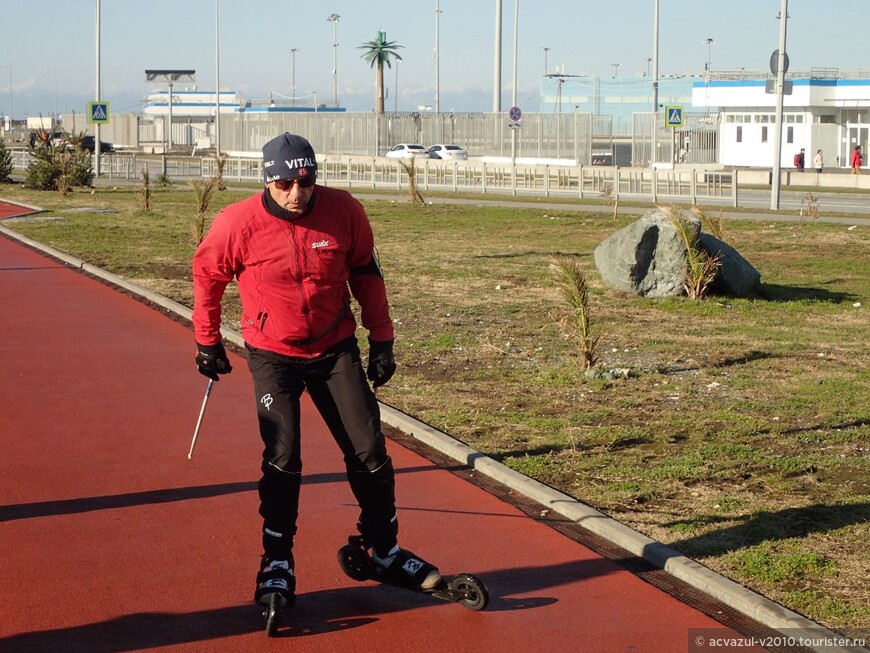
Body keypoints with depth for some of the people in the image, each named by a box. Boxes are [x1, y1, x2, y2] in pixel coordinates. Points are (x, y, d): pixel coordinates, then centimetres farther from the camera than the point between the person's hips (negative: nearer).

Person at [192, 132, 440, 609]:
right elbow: (207, 274, 1)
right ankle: (277, 563, 4)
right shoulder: (238, 224, -17)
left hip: (335, 348, 2)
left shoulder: (344, 212, -13)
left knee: (369, 450, 2)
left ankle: (385, 551, 20)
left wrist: (381, 338, 4)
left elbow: (365, 273, 3)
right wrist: (207, 340, 8)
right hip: (272, 353, -2)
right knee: (282, 456, -12)